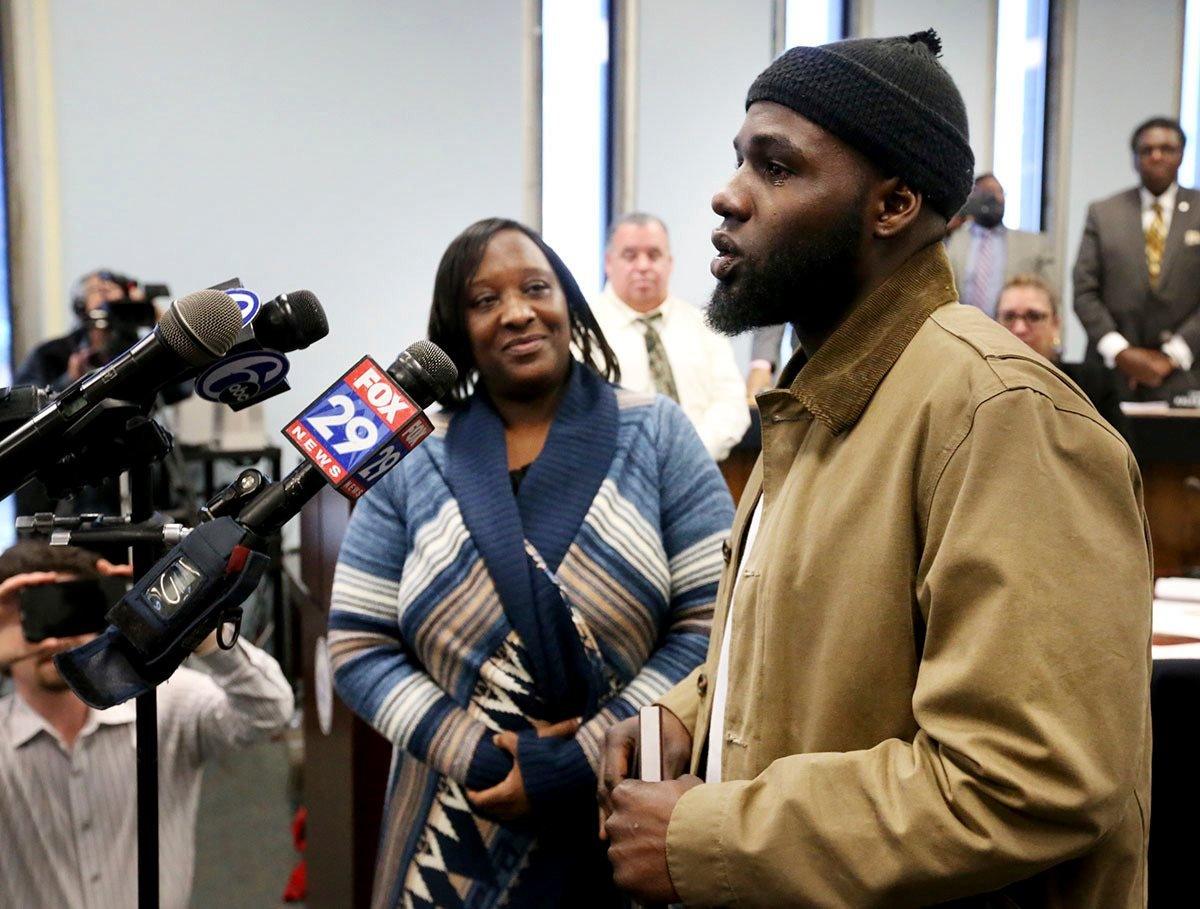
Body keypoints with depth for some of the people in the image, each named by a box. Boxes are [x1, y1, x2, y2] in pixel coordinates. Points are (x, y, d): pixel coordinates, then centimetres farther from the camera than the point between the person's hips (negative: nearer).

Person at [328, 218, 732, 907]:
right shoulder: (412, 462, 0)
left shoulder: (657, 434, -4)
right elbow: (360, 647, 0)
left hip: (632, 818, -1)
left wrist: (584, 760, -15)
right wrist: (475, 756, -13)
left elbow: (712, 623, -8)